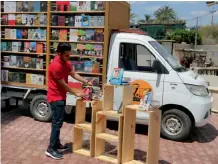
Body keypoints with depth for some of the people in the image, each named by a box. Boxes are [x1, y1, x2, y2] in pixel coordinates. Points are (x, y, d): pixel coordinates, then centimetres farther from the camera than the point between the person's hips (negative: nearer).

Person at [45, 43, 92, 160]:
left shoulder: (65, 62, 5)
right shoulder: (56, 66, -24)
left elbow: (73, 74, 15)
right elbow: (63, 84, -19)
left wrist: (86, 82, 5)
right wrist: (76, 93, -10)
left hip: (61, 96, 10)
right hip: (56, 97, -10)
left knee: (58, 121, 15)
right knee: (57, 123, -8)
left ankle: (57, 144, 26)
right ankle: (51, 149, -2)